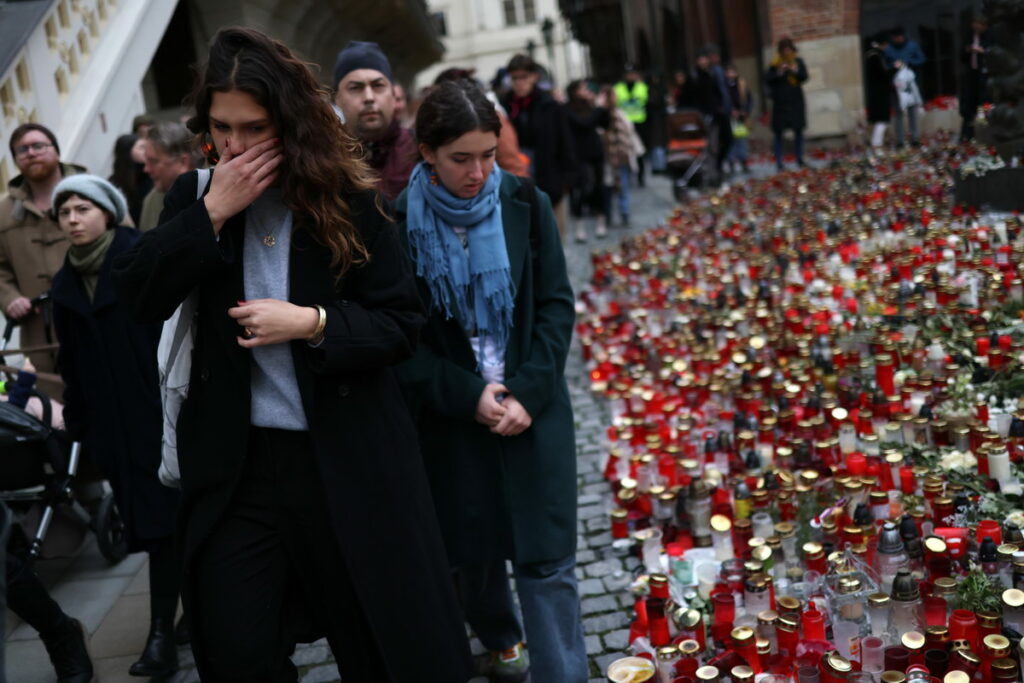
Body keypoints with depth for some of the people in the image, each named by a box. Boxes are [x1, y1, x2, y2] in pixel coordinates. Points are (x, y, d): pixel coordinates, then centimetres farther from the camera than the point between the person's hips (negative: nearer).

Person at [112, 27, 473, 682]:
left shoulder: (347, 199, -7)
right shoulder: (195, 195, 3)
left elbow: (402, 324, -6)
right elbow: (141, 296, -7)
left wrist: (312, 323, -21)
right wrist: (211, 213, -16)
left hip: (347, 459, -2)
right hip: (235, 461, 3)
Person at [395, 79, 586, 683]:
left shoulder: (525, 204, -4)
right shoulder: (400, 223, -8)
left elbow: (557, 304, -2)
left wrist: (528, 393, -13)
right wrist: (468, 395, -14)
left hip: (534, 408, 0)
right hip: (451, 417, 0)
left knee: (547, 561, 0)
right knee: (473, 549, 16)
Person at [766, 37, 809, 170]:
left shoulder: (798, 61, 6)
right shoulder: (775, 63, -3)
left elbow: (804, 76, 2)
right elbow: (768, 80, -7)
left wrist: (796, 71, -16)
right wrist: (779, 73, -21)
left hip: (796, 101, 3)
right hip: (780, 102, -3)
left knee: (799, 130, 7)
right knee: (779, 132, -3)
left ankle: (800, 160, 18)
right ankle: (779, 162, 1)